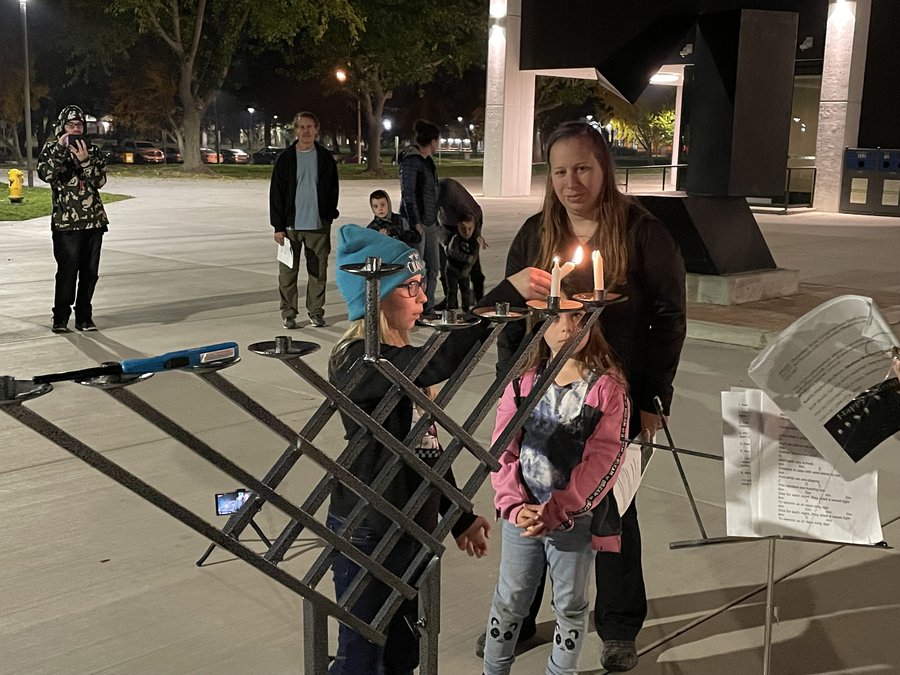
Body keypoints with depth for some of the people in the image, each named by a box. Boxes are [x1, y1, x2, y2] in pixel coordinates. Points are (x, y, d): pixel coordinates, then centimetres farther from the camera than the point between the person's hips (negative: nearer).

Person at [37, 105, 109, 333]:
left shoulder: (92, 150, 11)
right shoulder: (51, 148, 4)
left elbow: (100, 181, -2)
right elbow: (46, 174, -14)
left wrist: (85, 161, -16)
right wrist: (61, 149, -20)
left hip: (94, 220, 3)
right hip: (66, 222, -3)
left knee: (90, 271, 5)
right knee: (67, 271, -5)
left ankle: (84, 316, 15)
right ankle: (60, 318, 6)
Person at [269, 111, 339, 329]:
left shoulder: (325, 158, 6)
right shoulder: (285, 159, 1)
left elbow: (333, 190, 11)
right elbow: (276, 194, 0)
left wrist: (329, 216, 3)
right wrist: (278, 226, -5)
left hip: (319, 225, 1)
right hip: (291, 225, -1)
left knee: (318, 271, 4)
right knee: (288, 272, 3)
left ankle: (316, 311, 15)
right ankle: (288, 313, 12)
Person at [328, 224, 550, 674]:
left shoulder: (400, 359, 8)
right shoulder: (355, 360, -21)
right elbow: (440, 363, -40)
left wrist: (458, 517, 18)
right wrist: (507, 294, -41)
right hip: (367, 535, -9)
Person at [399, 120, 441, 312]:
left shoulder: (427, 161, 15)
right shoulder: (410, 161, -13)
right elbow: (408, 193, -17)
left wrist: (435, 220, 19)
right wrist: (415, 222, -20)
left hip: (430, 222, 9)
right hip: (416, 222, -9)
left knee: (433, 267, 12)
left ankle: (427, 308, 22)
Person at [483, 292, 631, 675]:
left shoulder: (608, 388, -12)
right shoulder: (523, 383, -2)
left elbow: (602, 461, -16)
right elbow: (503, 450, -4)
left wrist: (554, 512, -21)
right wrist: (515, 506, -17)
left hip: (575, 519, -2)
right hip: (520, 516, 2)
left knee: (570, 605, 15)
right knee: (510, 600, 17)